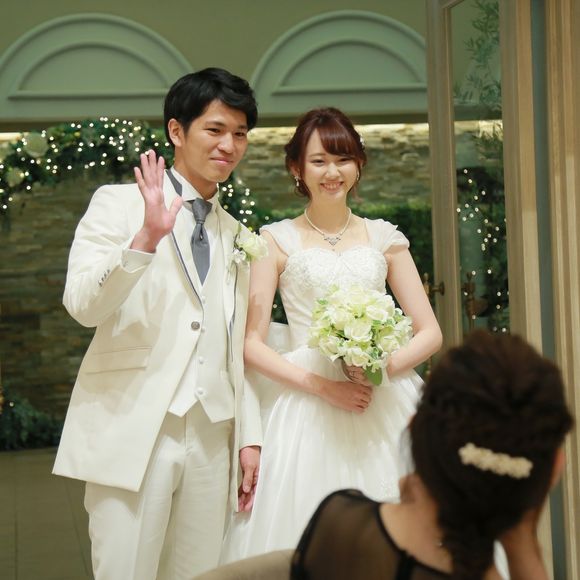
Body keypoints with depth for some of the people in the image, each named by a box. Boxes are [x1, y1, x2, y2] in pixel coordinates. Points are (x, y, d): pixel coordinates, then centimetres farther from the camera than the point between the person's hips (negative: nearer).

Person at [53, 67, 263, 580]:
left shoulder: (237, 236, 18)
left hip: (211, 440, 5)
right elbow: (82, 305, -12)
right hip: (131, 433, -5)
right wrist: (146, 238, -24)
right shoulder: (119, 202, 2)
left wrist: (250, 436, 13)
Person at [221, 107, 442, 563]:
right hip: (306, 411, -2)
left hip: (383, 407, 2)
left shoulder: (384, 238, 12)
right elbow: (251, 344, -2)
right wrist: (324, 386, -13)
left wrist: (384, 366, -10)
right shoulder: (277, 240, 5)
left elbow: (430, 333, 9)